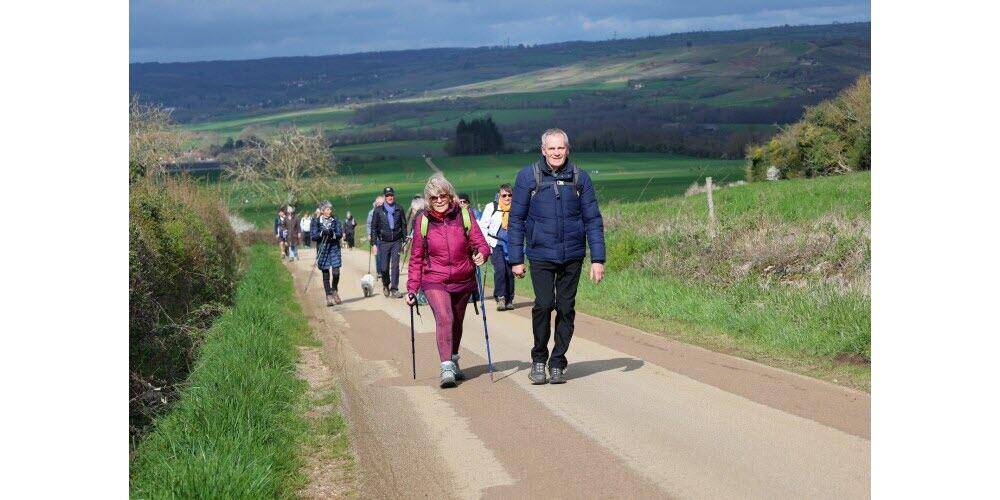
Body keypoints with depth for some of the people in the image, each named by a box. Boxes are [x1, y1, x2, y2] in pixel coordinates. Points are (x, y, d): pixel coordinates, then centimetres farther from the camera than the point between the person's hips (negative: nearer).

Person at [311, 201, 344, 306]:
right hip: (322, 249, -1)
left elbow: (340, 233, 1)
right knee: (326, 274, 1)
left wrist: (333, 234, -19)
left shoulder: (335, 220, 7)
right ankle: (329, 296, 8)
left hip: (334, 248, 1)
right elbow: (312, 236, -3)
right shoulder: (316, 221, 1)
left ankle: (334, 291, 19)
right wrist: (322, 233, -19)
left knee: (336, 272, -7)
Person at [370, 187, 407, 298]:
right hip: (383, 242, 0)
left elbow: (404, 226, 11)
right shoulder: (379, 210, 1)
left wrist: (405, 241, 6)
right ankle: (386, 285, 29)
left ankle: (394, 290, -2)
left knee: (395, 266, -6)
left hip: (396, 242, 0)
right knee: (384, 267, 2)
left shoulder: (399, 210, 5)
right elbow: (374, 227, 3)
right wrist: (374, 243, -2)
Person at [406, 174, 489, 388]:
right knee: (444, 318, -23)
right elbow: (416, 258, 3)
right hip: (435, 281, -2)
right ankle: (446, 369, -25)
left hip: (463, 281, 2)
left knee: (457, 322, 17)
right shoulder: (423, 221, -3)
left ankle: (454, 362, 39)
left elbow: (480, 242, -2)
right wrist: (412, 288, 1)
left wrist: (482, 253, -27)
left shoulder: (464, 215, -3)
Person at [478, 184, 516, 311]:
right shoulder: (491, 207, -2)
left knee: (510, 272, 3)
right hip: (495, 244, -3)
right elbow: (482, 226, 1)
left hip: (511, 246, 3)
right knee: (500, 268, -20)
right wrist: (487, 243, -5)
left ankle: (509, 300, 15)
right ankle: (500, 298, -18)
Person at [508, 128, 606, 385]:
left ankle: (557, 363, 17)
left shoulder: (580, 178, 3)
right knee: (544, 304, -14)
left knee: (566, 308, 4)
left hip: (572, 255, 2)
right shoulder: (528, 176, -1)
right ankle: (538, 359, 6)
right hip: (541, 255, -2)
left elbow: (593, 220, 5)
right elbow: (516, 219, 3)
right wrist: (516, 259, 0)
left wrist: (597, 259, -2)